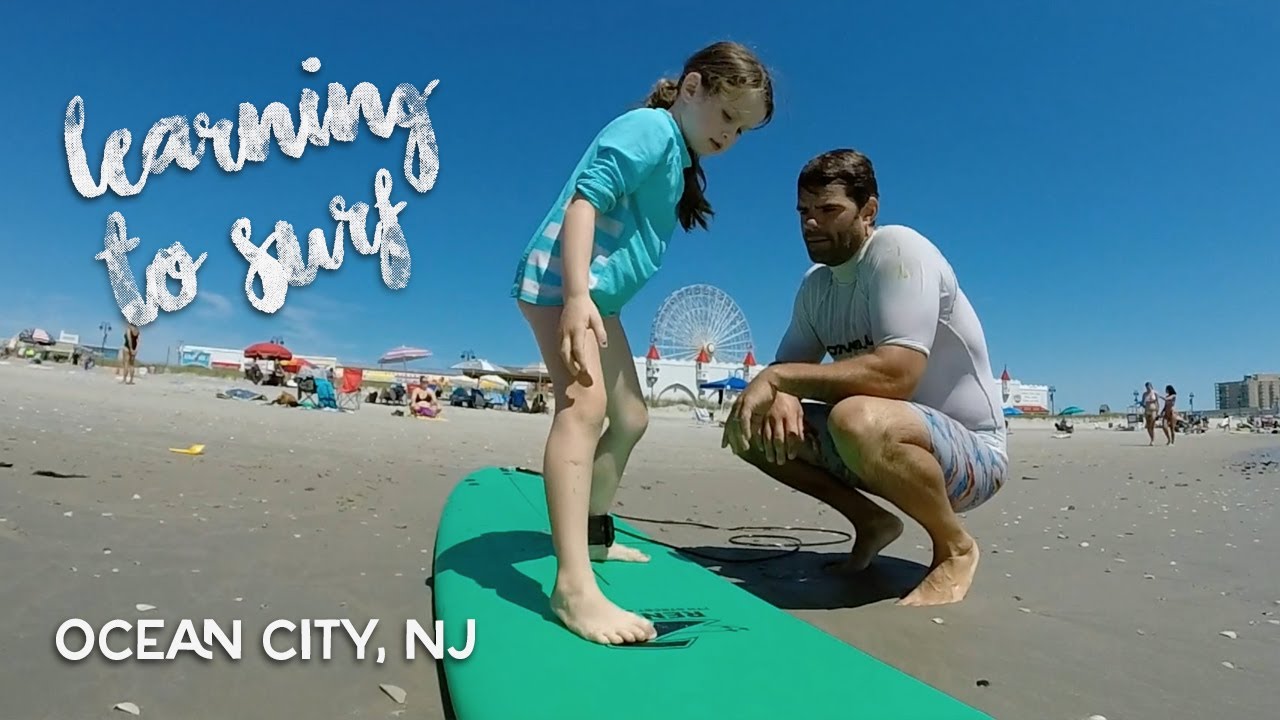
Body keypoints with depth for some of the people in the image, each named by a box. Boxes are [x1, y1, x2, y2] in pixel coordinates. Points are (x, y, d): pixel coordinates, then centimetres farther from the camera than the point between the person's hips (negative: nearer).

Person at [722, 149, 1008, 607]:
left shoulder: (899, 249, -19)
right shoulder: (815, 285, 4)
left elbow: (895, 375, -32)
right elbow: (788, 368, 4)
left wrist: (779, 378, -27)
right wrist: (781, 393, -21)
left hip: (970, 451, -7)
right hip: (884, 445, 7)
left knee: (857, 419, -40)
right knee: (747, 425, -3)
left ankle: (955, 548, -9)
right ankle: (871, 522, 10)